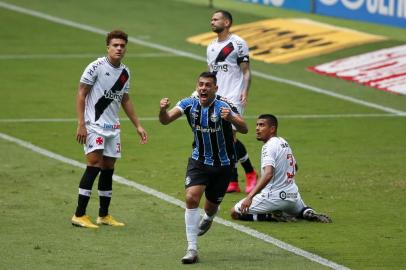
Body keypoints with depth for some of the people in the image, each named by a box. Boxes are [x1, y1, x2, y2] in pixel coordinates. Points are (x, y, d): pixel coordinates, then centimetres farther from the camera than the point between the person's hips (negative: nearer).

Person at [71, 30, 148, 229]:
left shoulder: (125, 72, 11)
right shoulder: (96, 67, -9)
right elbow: (81, 94, -9)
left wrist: (138, 125, 22)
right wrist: (81, 124, -16)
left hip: (112, 127, 7)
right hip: (94, 125, -7)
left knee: (108, 168, 7)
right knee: (94, 164, -16)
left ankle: (104, 215, 16)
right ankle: (79, 215, -14)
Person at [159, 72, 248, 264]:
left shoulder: (223, 106, -22)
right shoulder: (189, 104, -11)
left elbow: (244, 129, -32)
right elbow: (165, 120, -14)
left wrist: (231, 118, -52)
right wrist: (163, 110, -37)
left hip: (223, 165, -2)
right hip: (199, 160, 2)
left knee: (210, 207, 10)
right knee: (191, 197, -19)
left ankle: (208, 218, 50)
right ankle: (192, 249, -15)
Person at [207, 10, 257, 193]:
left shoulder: (238, 43, -6)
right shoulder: (211, 47, 16)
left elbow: (246, 71, -6)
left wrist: (245, 92, -19)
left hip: (234, 97, -7)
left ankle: (250, 173, 2)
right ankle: (233, 182, 9)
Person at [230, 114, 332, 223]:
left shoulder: (269, 146, -15)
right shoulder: (284, 143, 11)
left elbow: (268, 174, -30)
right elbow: (295, 167, 26)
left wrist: (250, 197, -39)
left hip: (274, 197, -8)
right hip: (293, 196, 8)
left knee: (235, 212, -1)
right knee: (301, 210, 39)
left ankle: (272, 216, -11)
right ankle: (307, 213, 5)